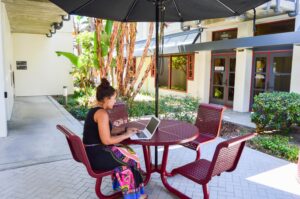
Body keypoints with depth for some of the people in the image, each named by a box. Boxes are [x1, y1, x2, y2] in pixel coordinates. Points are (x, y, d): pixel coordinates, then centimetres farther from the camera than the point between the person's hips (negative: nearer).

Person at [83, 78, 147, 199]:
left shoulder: (94, 110, 10)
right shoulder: (102, 113, -21)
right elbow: (106, 140, -23)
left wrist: (124, 130, 12)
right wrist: (126, 135, -10)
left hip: (91, 153, 9)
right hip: (97, 156, -9)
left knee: (126, 151, 19)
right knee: (132, 158, 7)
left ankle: (125, 188, 31)